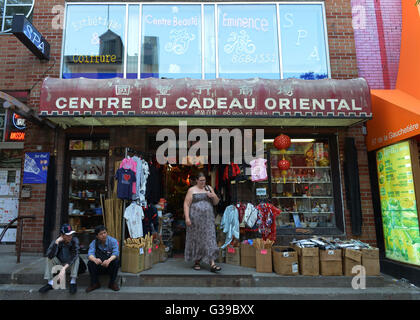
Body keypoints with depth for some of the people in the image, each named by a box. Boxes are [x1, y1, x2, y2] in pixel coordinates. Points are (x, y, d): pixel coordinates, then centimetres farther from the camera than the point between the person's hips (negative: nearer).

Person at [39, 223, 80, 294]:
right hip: (59, 264, 2)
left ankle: (73, 282, -28)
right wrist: (56, 242, -39)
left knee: (76, 257, -30)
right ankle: (50, 282, -20)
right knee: (49, 258, -20)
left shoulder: (74, 240, -21)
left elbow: (74, 255, -34)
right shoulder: (56, 241, -17)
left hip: (71, 264, -2)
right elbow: (50, 255, -33)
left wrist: (64, 268, -44)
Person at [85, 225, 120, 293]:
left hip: (110, 267, -1)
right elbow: (90, 254, -21)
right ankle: (95, 283, -8)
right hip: (98, 267, 2)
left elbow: (116, 253, -24)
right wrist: (95, 259, -45)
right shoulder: (94, 243, -5)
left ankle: (112, 283, -12)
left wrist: (108, 260, -45)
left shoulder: (113, 241, -10)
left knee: (116, 261, -31)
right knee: (90, 263, -25)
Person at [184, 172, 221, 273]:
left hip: (208, 219, 2)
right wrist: (187, 217, -13)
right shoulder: (192, 190, 2)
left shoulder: (209, 188, 12)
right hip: (195, 218, -2)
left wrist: (214, 196, -6)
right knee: (196, 239, 5)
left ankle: (212, 264, -8)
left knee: (209, 239, -5)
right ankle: (196, 262, 22)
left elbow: (216, 202, 15)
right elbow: (186, 204, -3)